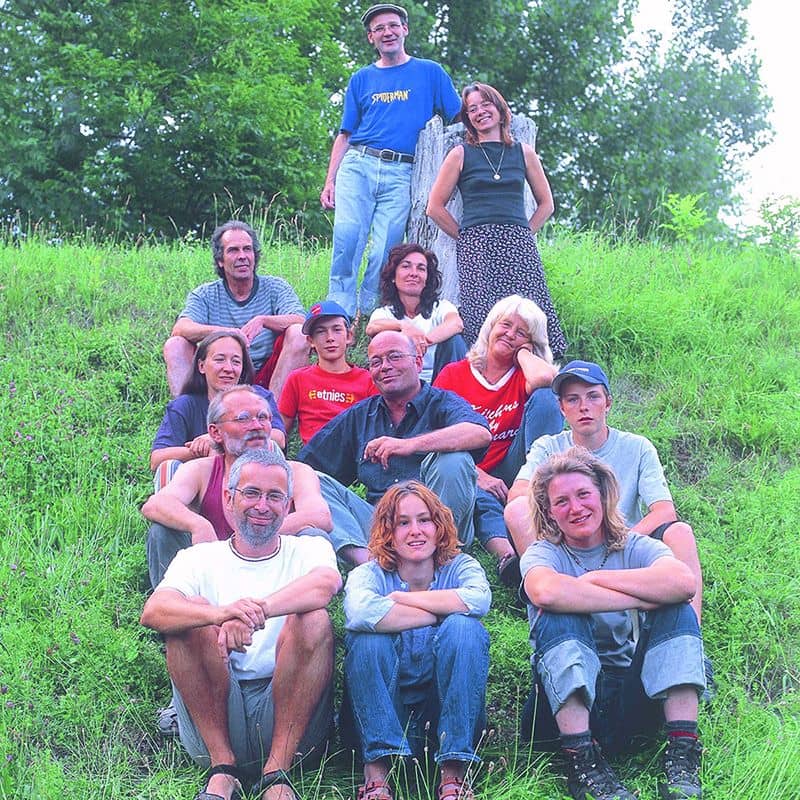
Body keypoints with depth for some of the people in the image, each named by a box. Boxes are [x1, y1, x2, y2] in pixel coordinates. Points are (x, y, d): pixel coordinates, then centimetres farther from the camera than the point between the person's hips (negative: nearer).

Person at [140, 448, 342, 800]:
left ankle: (277, 772, -22)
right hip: (215, 720, 1)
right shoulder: (199, 558, 11)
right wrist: (221, 614, -33)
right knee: (190, 616, -19)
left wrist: (254, 612, -34)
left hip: (292, 720, 0)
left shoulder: (308, 550, 11)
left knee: (313, 620, -23)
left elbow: (326, 583, -16)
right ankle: (223, 767, -17)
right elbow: (153, 611, -11)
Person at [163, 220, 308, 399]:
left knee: (297, 334, -24)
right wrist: (223, 332, -29)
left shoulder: (275, 287, 7)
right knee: (175, 345, -16)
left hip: (266, 381, -1)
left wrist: (263, 321, -29)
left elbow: (299, 322, -10)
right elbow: (180, 329, -11)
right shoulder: (205, 295, 8)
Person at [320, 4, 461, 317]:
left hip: (400, 173, -1)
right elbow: (345, 135, 16)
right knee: (347, 236, -15)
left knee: (385, 250, -7)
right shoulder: (362, 79, 17)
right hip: (357, 165, 1)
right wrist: (330, 181, 6)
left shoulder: (430, 72, 12)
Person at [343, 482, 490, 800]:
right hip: (381, 712, -1)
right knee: (367, 636, -26)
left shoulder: (460, 567, 2)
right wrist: (439, 612, -18)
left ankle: (454, 770, -28)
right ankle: (377, 770, -30)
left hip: (451, 707, 1)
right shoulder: (368, 574, -2)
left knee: (463, 627, -24)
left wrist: (402, 598, -17)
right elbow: (361, 612, -29)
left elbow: (479, 600, -25)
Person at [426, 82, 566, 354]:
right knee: (481, 320, -17)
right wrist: (465, 237, 5)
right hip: (475, 248, -2)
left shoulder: (524, 153, 17)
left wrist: (524, 233, 10)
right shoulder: (460, 154, 11)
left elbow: (546, 204, 23)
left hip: (519, 247, 2)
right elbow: (435, 207, 10)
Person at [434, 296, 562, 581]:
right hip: (468, 477, -1)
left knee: (544, 397, -19)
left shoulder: (524, 375, 8)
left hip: (512, 477, 2)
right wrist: (478, 476, -18)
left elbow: (546, 378, -22)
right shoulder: (453, 374, 6)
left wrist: (522, 351, 0)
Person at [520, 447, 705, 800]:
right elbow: (546, 592, -31)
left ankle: (683, 755, -25)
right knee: (559, 618, -26)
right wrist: (641, 599, -24)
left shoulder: (635, 547, 2)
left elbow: (683, 583, -23)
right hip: (568, 695, -2)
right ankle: (582, 760, -32)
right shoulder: (542, 554, -2)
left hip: (631, 692, 2)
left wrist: (595, 578, -19)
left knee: (677, 611, -17)